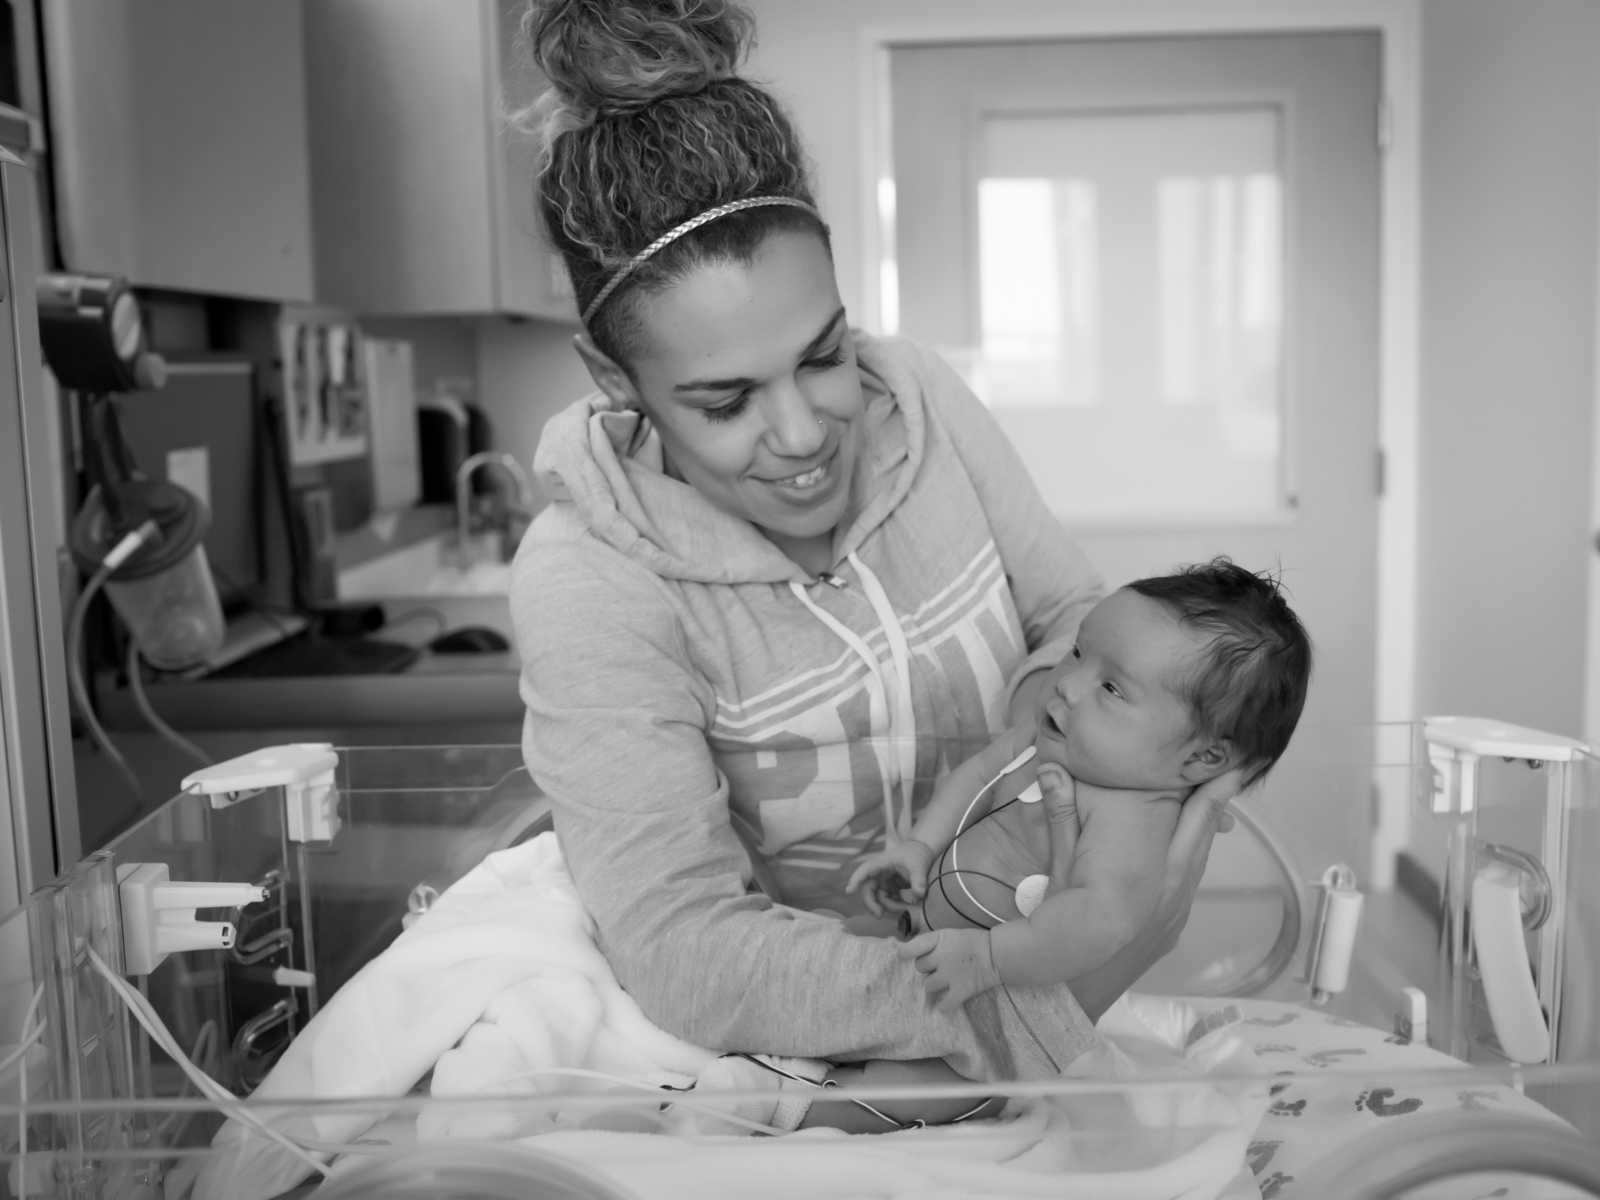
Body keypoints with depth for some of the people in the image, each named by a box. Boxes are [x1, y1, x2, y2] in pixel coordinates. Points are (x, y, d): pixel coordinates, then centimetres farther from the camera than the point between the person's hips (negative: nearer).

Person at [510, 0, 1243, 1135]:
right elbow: (688, 955, -26)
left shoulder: (918, 393, -9)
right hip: (790, 1030, -1)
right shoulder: (587, 582, -22)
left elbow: (1076, 616, 3)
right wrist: (1030, 1002, -31)